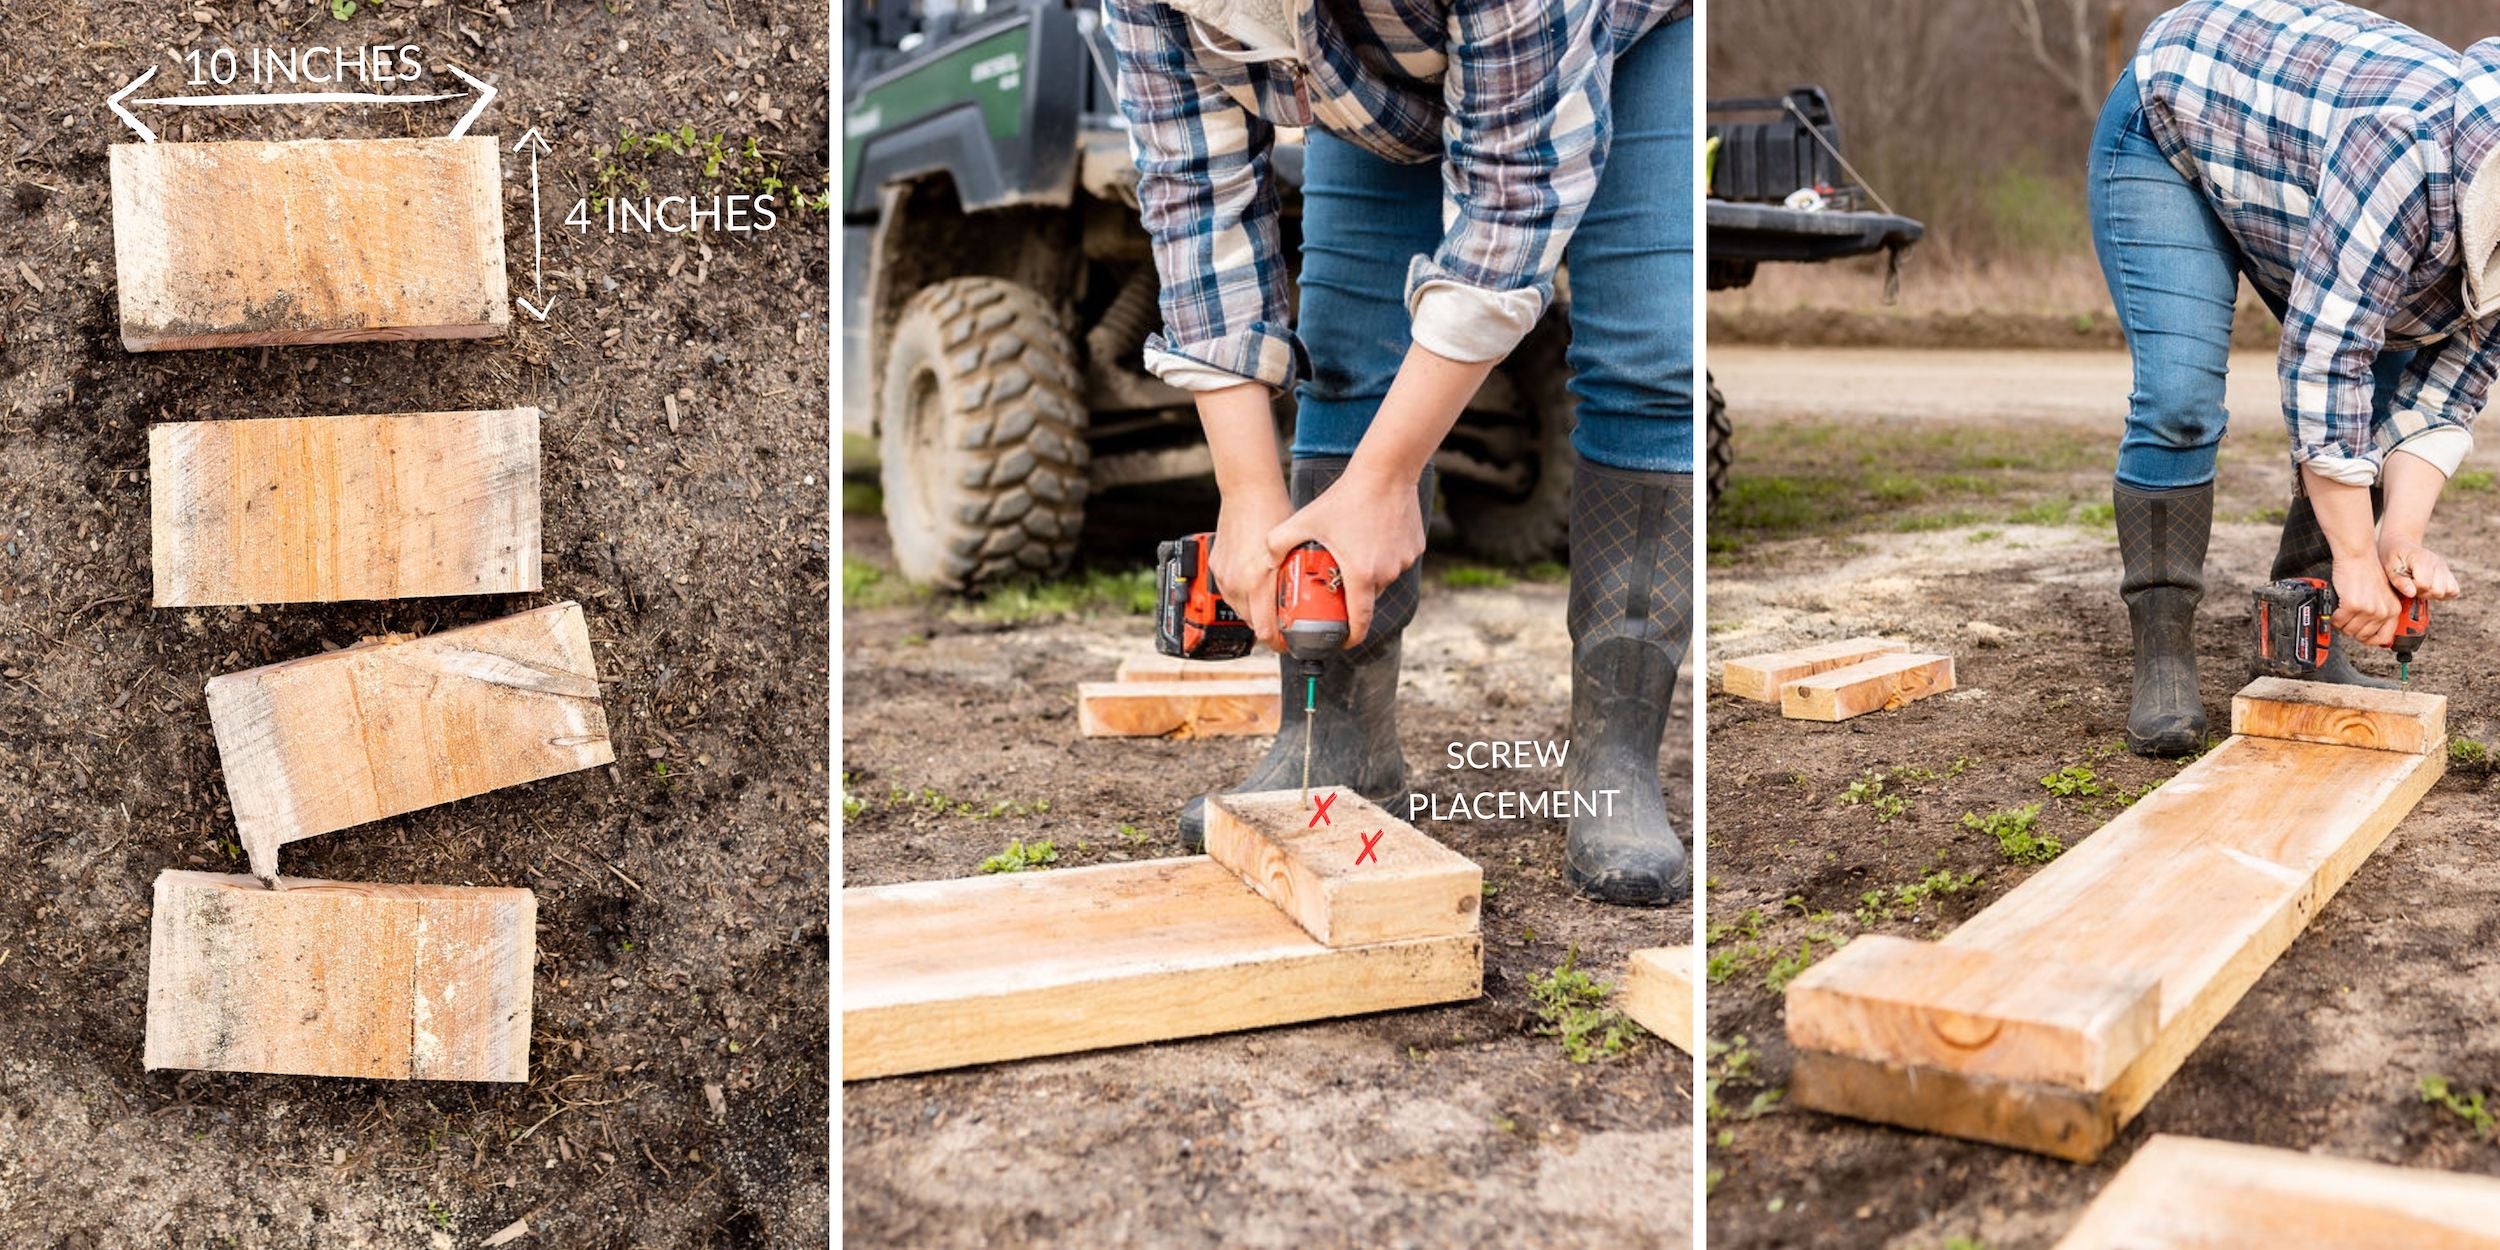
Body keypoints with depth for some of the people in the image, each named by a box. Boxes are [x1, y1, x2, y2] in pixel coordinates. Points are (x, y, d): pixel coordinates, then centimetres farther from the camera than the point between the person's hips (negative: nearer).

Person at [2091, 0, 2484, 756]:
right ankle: (2162, 662, -13)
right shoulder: (2412, 149, -40)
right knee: (2179, 402, -21)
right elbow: (2323, 359, -40)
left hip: (2287, 155, 7)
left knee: (2381, 398, -2)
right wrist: (2357, 559, -35)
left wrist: (2402, 538, -24)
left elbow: (2448, 388, -10)